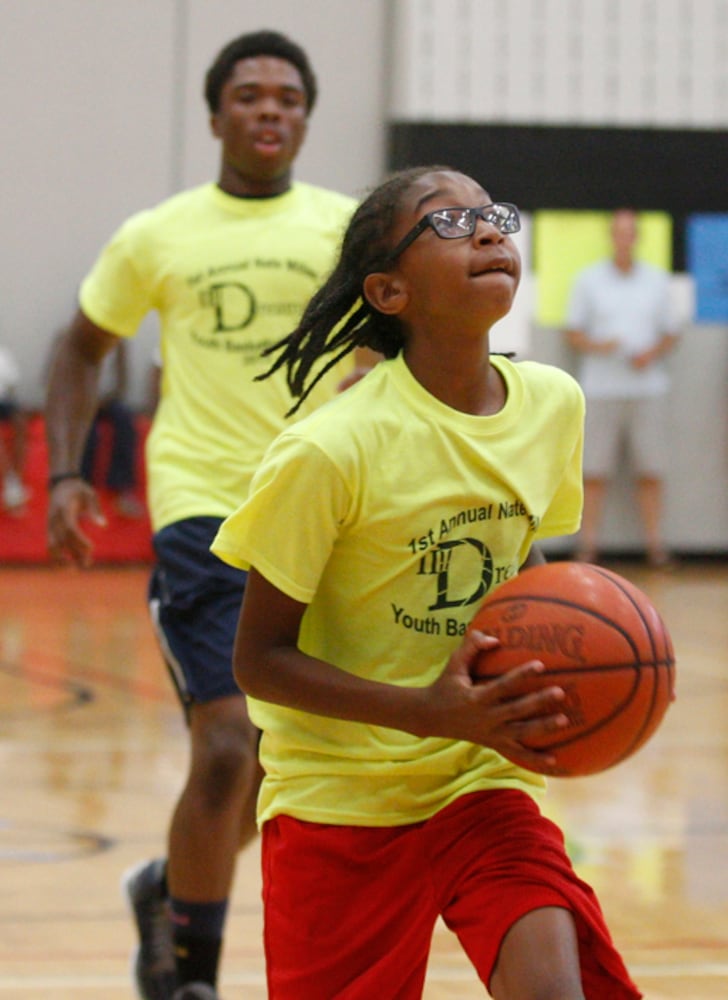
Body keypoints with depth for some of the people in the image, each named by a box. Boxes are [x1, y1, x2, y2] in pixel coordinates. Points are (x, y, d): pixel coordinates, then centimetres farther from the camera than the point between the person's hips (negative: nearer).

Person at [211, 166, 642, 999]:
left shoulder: (553, 405, -2)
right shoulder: (331, 450, -19)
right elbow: (258, 659, -14)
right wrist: (430, 713, -27)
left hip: (484, 783, 3)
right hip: (343, 798, -3)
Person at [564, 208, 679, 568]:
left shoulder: (657, 280, 11)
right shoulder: (589, 280, 7)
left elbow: (669, 333, 13)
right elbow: (573, 333, 7)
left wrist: (652, 354, -7)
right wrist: (596, 346, -13)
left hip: (648, 387, 1)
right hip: (600, 388, -1)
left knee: (651, 471, -1)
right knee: (594, 471, -3)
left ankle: (655, 543, 2)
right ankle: (587, 547, -1)